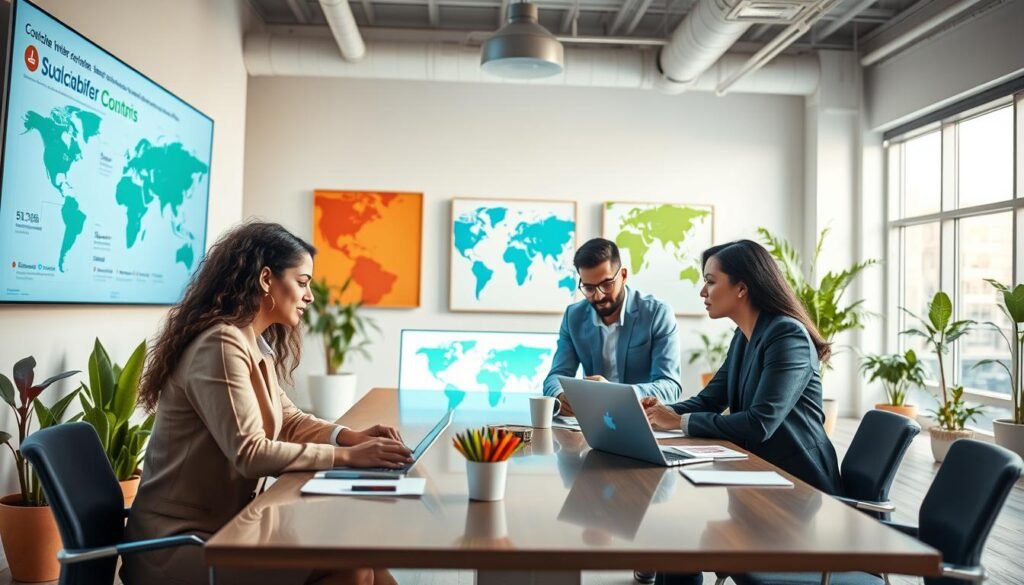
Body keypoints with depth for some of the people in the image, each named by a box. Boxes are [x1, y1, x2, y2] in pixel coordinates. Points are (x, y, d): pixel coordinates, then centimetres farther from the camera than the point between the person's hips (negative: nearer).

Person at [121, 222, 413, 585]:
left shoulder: (257, 346, 10)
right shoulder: (221, 344, -20)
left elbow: (287, 420, 16)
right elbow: (250, 455, -26)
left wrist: (352, 437, -2)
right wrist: (347, 456, -22)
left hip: (225, 525, 8)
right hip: (180, 542, -8)